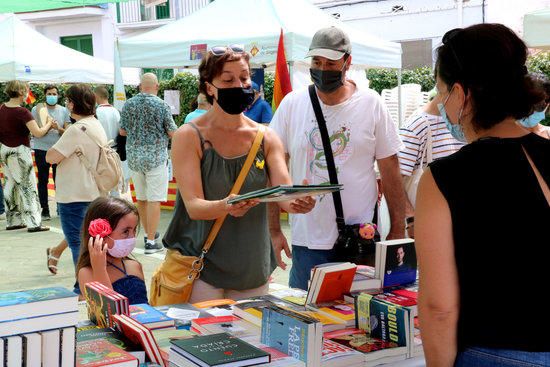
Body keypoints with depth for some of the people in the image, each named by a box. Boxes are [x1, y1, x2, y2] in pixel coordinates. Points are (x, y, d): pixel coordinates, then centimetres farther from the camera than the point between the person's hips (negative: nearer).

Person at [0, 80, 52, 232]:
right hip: (19, 151, -7)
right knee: (27, 185, -1)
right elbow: (38, 133, -23)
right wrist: (48, 124, -5)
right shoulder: (22, 112, -19)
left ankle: (13, 221, 21)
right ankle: (33, 223, -1)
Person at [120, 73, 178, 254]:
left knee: (141, 198, 16)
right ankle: (151, 242, -4)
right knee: (154, 200, -3)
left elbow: (122, 131, 8)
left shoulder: (128, 104, 2)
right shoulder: (162, 105, -9)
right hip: (156, 156, -5)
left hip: (133, 157, 5)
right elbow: (173, 133, -5)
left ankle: (148, 234, 29)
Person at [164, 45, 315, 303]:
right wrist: (225, 207, -37)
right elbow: (193, 206, -16)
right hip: (201, 264, -3)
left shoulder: (266, 138, 4)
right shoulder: (189, 136, -7)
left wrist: (298, 203, -31)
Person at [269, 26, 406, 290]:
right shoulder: (292, 104, 1)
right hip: (306, 241, 1)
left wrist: (397, 231, 1)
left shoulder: (371, 104, -1)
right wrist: (273, 231, 0)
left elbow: (390, 172, 3)